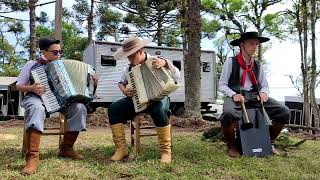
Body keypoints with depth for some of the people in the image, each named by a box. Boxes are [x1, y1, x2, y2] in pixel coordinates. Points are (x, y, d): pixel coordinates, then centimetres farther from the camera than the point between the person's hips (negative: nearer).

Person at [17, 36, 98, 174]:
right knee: (37, 108, -41)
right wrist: (32, 88, -15)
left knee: (80, 107, -23)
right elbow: (19, 86, 6)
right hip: (36, 98, -3)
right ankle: (33, 157, -44)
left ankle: (66, 148, -11)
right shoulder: (32, 64, 4)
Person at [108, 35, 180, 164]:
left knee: (158, 110, -40)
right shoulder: (129, 67, 6)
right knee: (113, 109, -16)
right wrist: (124, 90, -3)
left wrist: (165, 63, -36)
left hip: (157, 98, -5)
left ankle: (166, 151, -25)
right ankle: (121, 149, -12)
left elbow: (177, 75, -17)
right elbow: (121, 82, 22)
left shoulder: (155, 61, -8)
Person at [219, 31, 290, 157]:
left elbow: (265, 85, 17)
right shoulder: (231, 62, 0)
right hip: (236, 96, -4)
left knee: (284, 112, -15)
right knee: (228, 114, -40)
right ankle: (231, 146, -8)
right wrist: (234, 95, -21)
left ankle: (269, 142, 11)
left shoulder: (258, 65, 14)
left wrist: (263, 92, -8)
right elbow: (222, 85, -2)